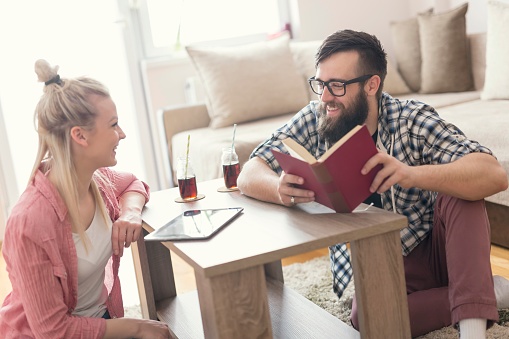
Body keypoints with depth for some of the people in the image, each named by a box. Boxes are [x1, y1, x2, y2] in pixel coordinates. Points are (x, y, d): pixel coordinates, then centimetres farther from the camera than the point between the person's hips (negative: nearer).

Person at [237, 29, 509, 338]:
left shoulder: (413, 119, -16)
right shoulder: (313, 121, -9)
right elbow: (249, 175, -12)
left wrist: (411, 174, -47)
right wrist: (281, 189, -38)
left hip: (433, 249, -1)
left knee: (459, 194, -28)